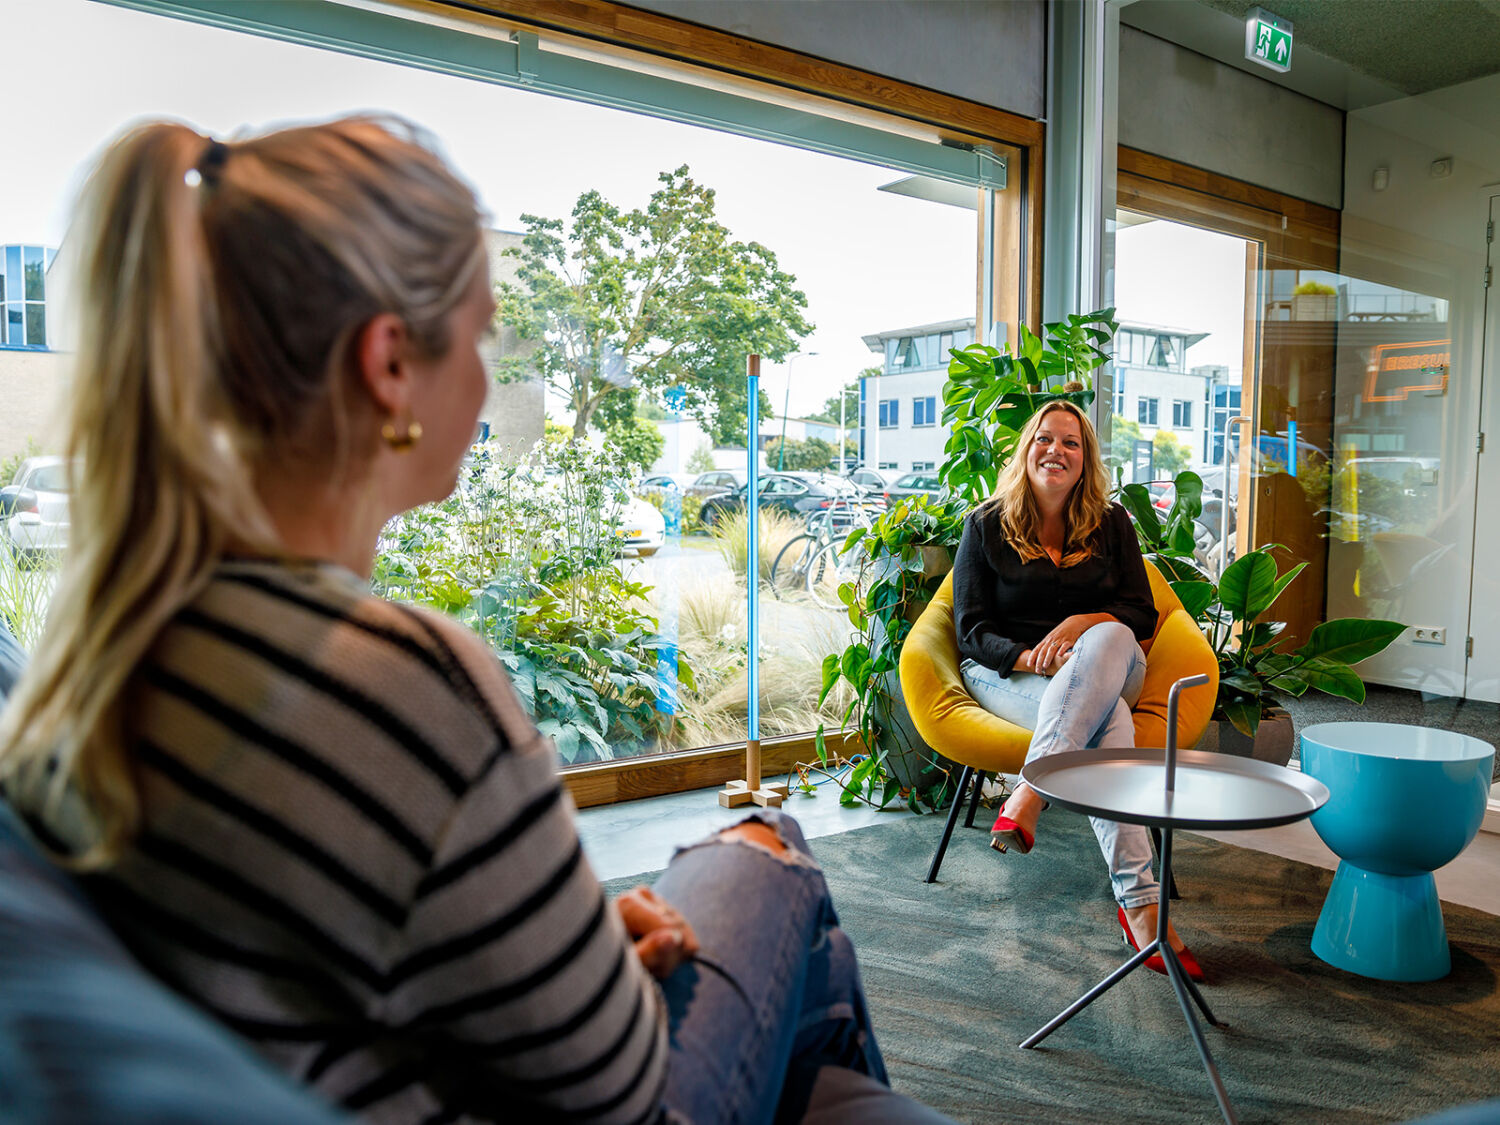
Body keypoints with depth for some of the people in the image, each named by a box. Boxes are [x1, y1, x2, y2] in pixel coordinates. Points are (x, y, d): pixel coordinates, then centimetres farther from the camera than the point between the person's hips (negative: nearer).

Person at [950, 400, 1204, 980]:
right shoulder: (987, 525, 4)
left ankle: (1030, 791, -47)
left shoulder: (1111, 524, 11)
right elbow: (972, 631, -2)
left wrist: (1081, 623, -18)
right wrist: (1031, 657, -22)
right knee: (1107, 718, -35)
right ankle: (1139, 900, -43)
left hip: (1108, 667, 3)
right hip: (1007, 672, -2)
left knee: (1109, 638, -37)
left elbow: (1141, 614, 4)